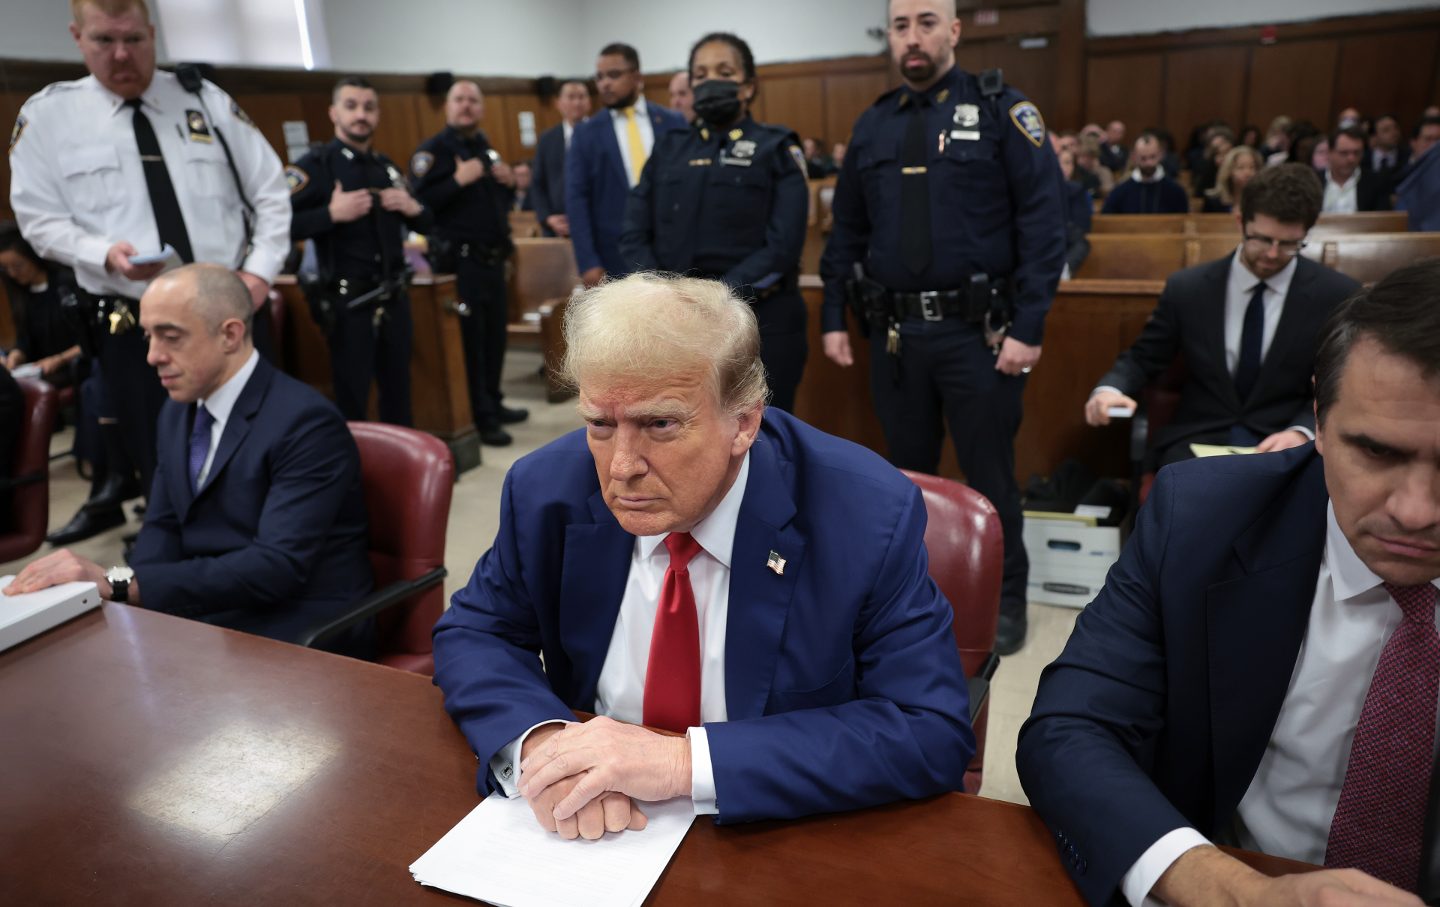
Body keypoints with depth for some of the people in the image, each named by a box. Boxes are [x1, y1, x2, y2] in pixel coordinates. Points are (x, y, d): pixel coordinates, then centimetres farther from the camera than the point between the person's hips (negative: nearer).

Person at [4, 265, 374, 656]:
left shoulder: (307, 422, -18)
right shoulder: (178, 412, 10)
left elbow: (277, 565, -26)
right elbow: (163, 527, 12)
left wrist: (121, 583, -30)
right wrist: (119, 593, -10)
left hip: (295, 635, -7)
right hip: (203, 616, 7)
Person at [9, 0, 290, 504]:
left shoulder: (207, 100, 6)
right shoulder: (46, 115, 4)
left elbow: (270, 194, 6)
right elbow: (40, 220, 4)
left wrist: (259, 272, -5)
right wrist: (105, 253, -16)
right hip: (133, 327, 0)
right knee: (163, 468, 7)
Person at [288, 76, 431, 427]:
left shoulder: (387, 167, 14)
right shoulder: (314, 167, -7)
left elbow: (426, 224, 20)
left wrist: (413, 209, -1)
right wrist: (331, 214, -26)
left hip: (395, 299, 6)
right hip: (348, 304, -6)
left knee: (399, 393, 15)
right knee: (351, 402, 3)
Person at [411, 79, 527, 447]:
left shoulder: (485, 148, 16)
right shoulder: (432, 150, -8)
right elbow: (419, 203, -19)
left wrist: (507, 182, 5)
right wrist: (458, 181, -25)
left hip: (493, 257, 8)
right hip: (459, 261, -8)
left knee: (496, 333, 14)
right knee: (470, 340, -3)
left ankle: (493, 403, 28)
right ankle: (480, 418, 5)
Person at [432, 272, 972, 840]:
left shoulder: (870, 516, -20)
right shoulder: (546, 490, -10)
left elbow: (933, 733, -21)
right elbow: (474, 634, 1)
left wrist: (689, 761, -30)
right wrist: (538, 740, -22)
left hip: (780, 841, -2)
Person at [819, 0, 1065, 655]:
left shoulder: (1001, 111, -2)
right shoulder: (873, 125, 11)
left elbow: (1044, 222, -8)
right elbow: (846, 232, 15)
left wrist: (1029, 327, -14)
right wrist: (833, 318, 9)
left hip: (977, 330, -4)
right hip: (893, 331, 4)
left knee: (988, 473, 6)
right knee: (905, 472, 14)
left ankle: (1005, 600, 24)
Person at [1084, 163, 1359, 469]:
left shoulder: (1338, 296, 1)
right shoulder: (1187, 288, 3)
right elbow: (1142, 358, 9)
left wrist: (1302, 432, -16)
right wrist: (1109, 389, -13)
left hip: (1284, 445, 0)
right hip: (1198, 440, 1)